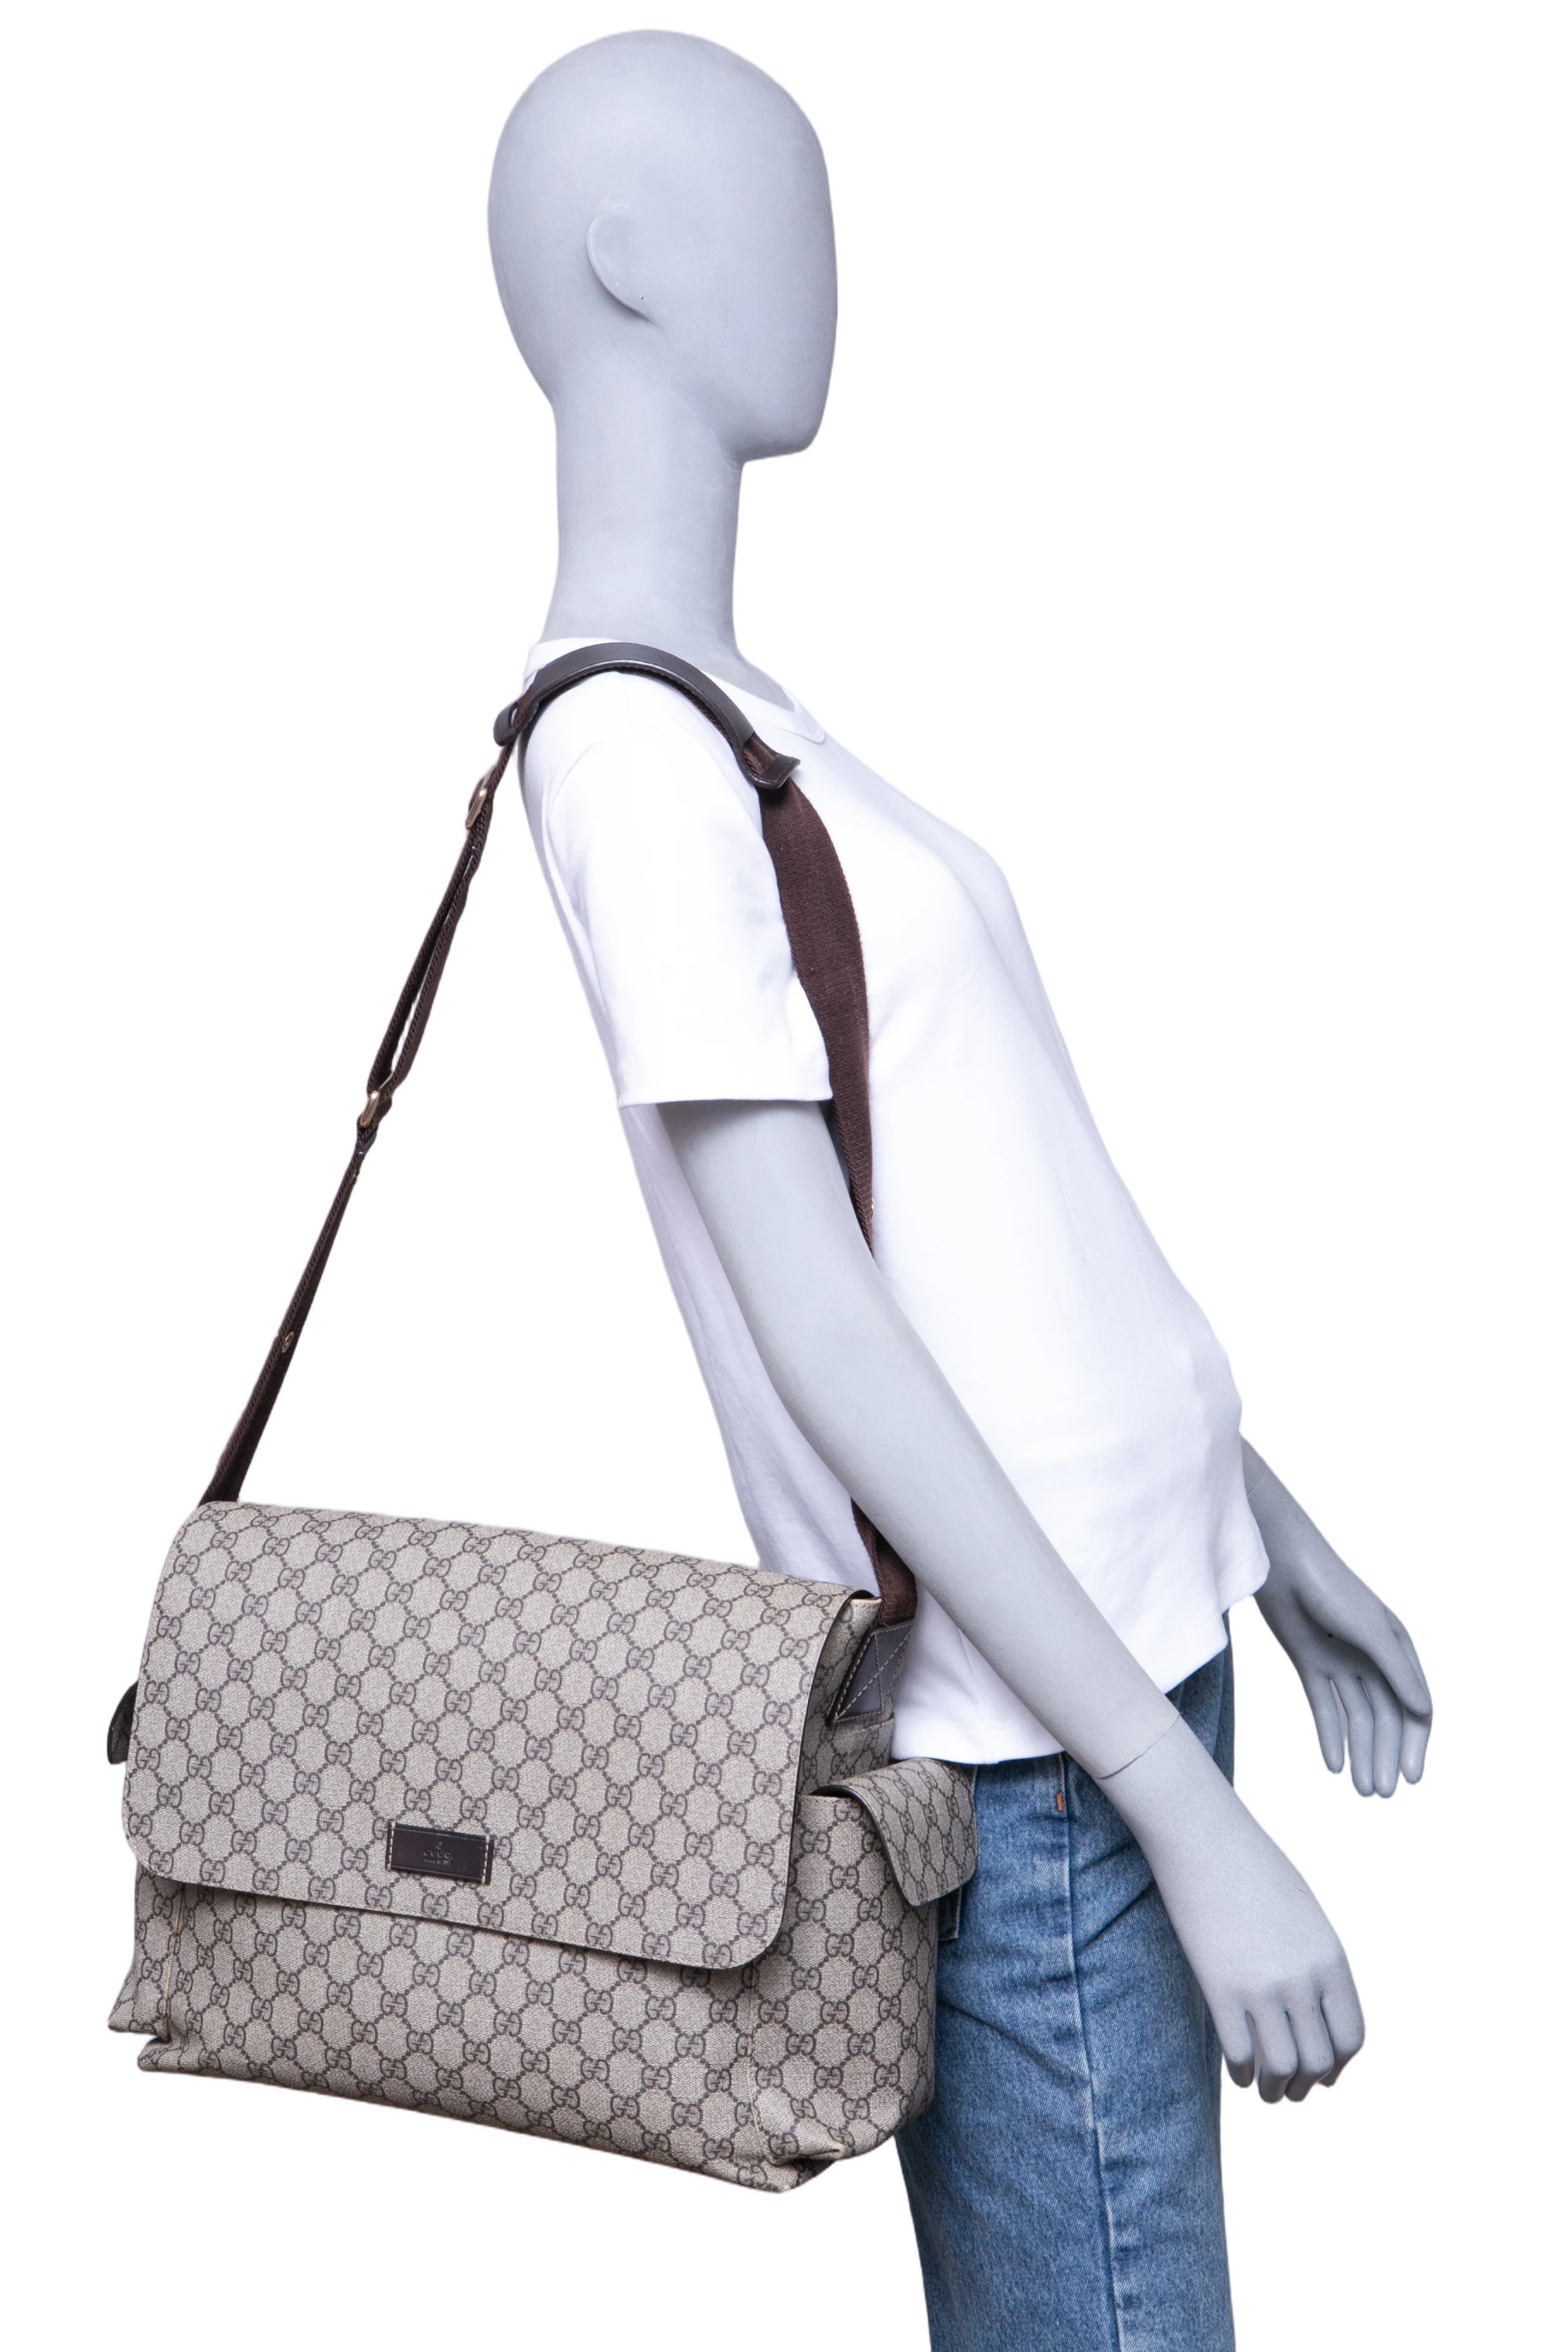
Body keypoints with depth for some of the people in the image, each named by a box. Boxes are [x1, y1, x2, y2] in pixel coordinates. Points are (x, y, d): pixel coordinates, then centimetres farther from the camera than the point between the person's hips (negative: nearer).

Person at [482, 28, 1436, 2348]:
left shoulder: (743, 715, 14)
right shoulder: (630, 742, -16)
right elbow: (817, 1319, -20)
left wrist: (1273, 1536, 20)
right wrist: (1190, 1807, -19)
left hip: (1122, 1621, 9)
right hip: (1033, 1740, -9)